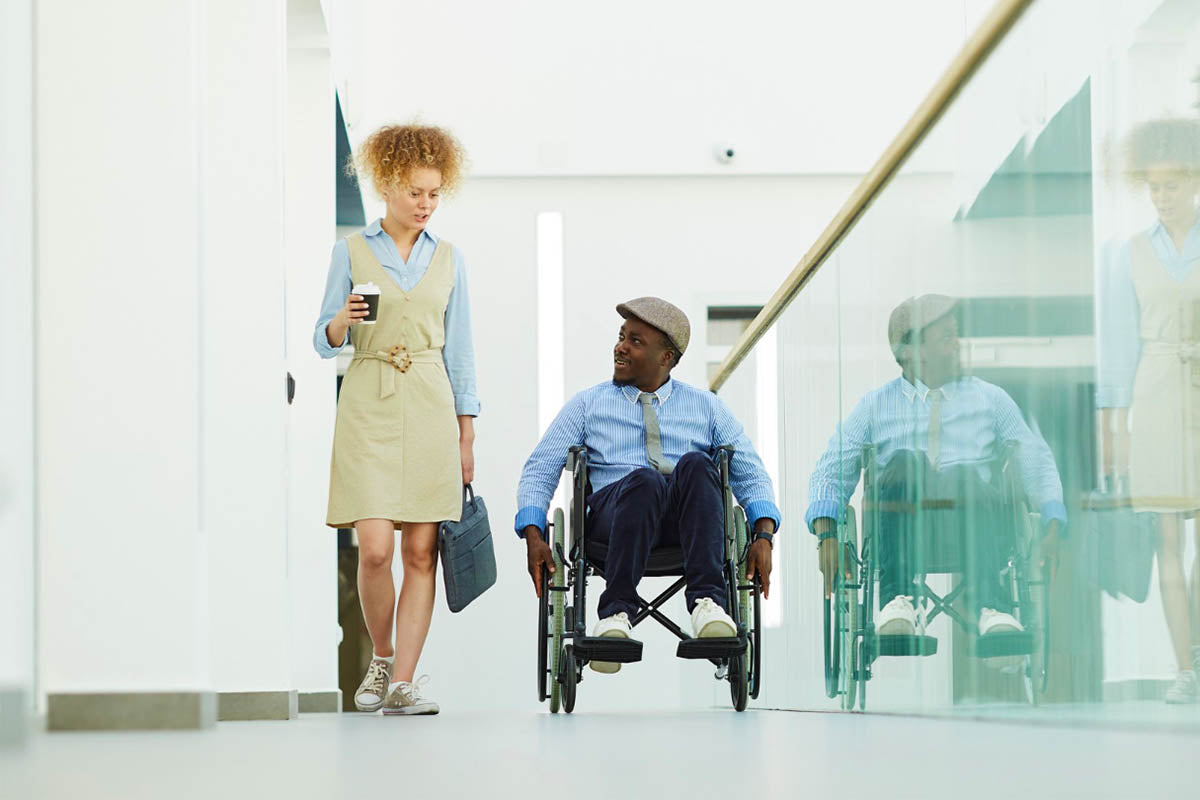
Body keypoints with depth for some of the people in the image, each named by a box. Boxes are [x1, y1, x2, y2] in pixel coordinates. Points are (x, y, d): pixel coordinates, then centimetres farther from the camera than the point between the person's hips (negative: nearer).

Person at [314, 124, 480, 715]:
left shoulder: (448, 258, 12)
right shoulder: (352, 251, 6)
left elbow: (459, 350, 13)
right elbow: (324, 342, 6)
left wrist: (466, 436, 8)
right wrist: (343, 321, -17)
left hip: (431, 408, 2)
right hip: (368, 405, -2)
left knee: (421, 550, -4)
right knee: (375, 548, -11)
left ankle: (402, 682, -2)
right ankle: (380, 659, 14)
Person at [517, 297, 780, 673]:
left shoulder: (706, 407, 20)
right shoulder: (587, 405, 20)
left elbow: (750, 473, 14)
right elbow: (540, 469, 13)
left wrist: (764, 536, -5)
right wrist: (533, 535, -5)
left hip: (686, 519, 1)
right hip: (613, 512, -1)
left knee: (696, 464, -34)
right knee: (643, 478, -37)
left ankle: (707, 602, -44)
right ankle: (616, 612, -39)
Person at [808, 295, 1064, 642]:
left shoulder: (990, 399, 24)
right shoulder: (876, 405, 20)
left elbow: (1036, 460, 19)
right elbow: (831, 471, 13)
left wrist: (1052, 528, 1)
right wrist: (827, 534, -6)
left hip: (973, 522, 0)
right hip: (905, 529, 0)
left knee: (965, 475, -35)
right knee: (905, 462, -33)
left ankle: (991, 606, -51)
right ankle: (896, 598, -42)